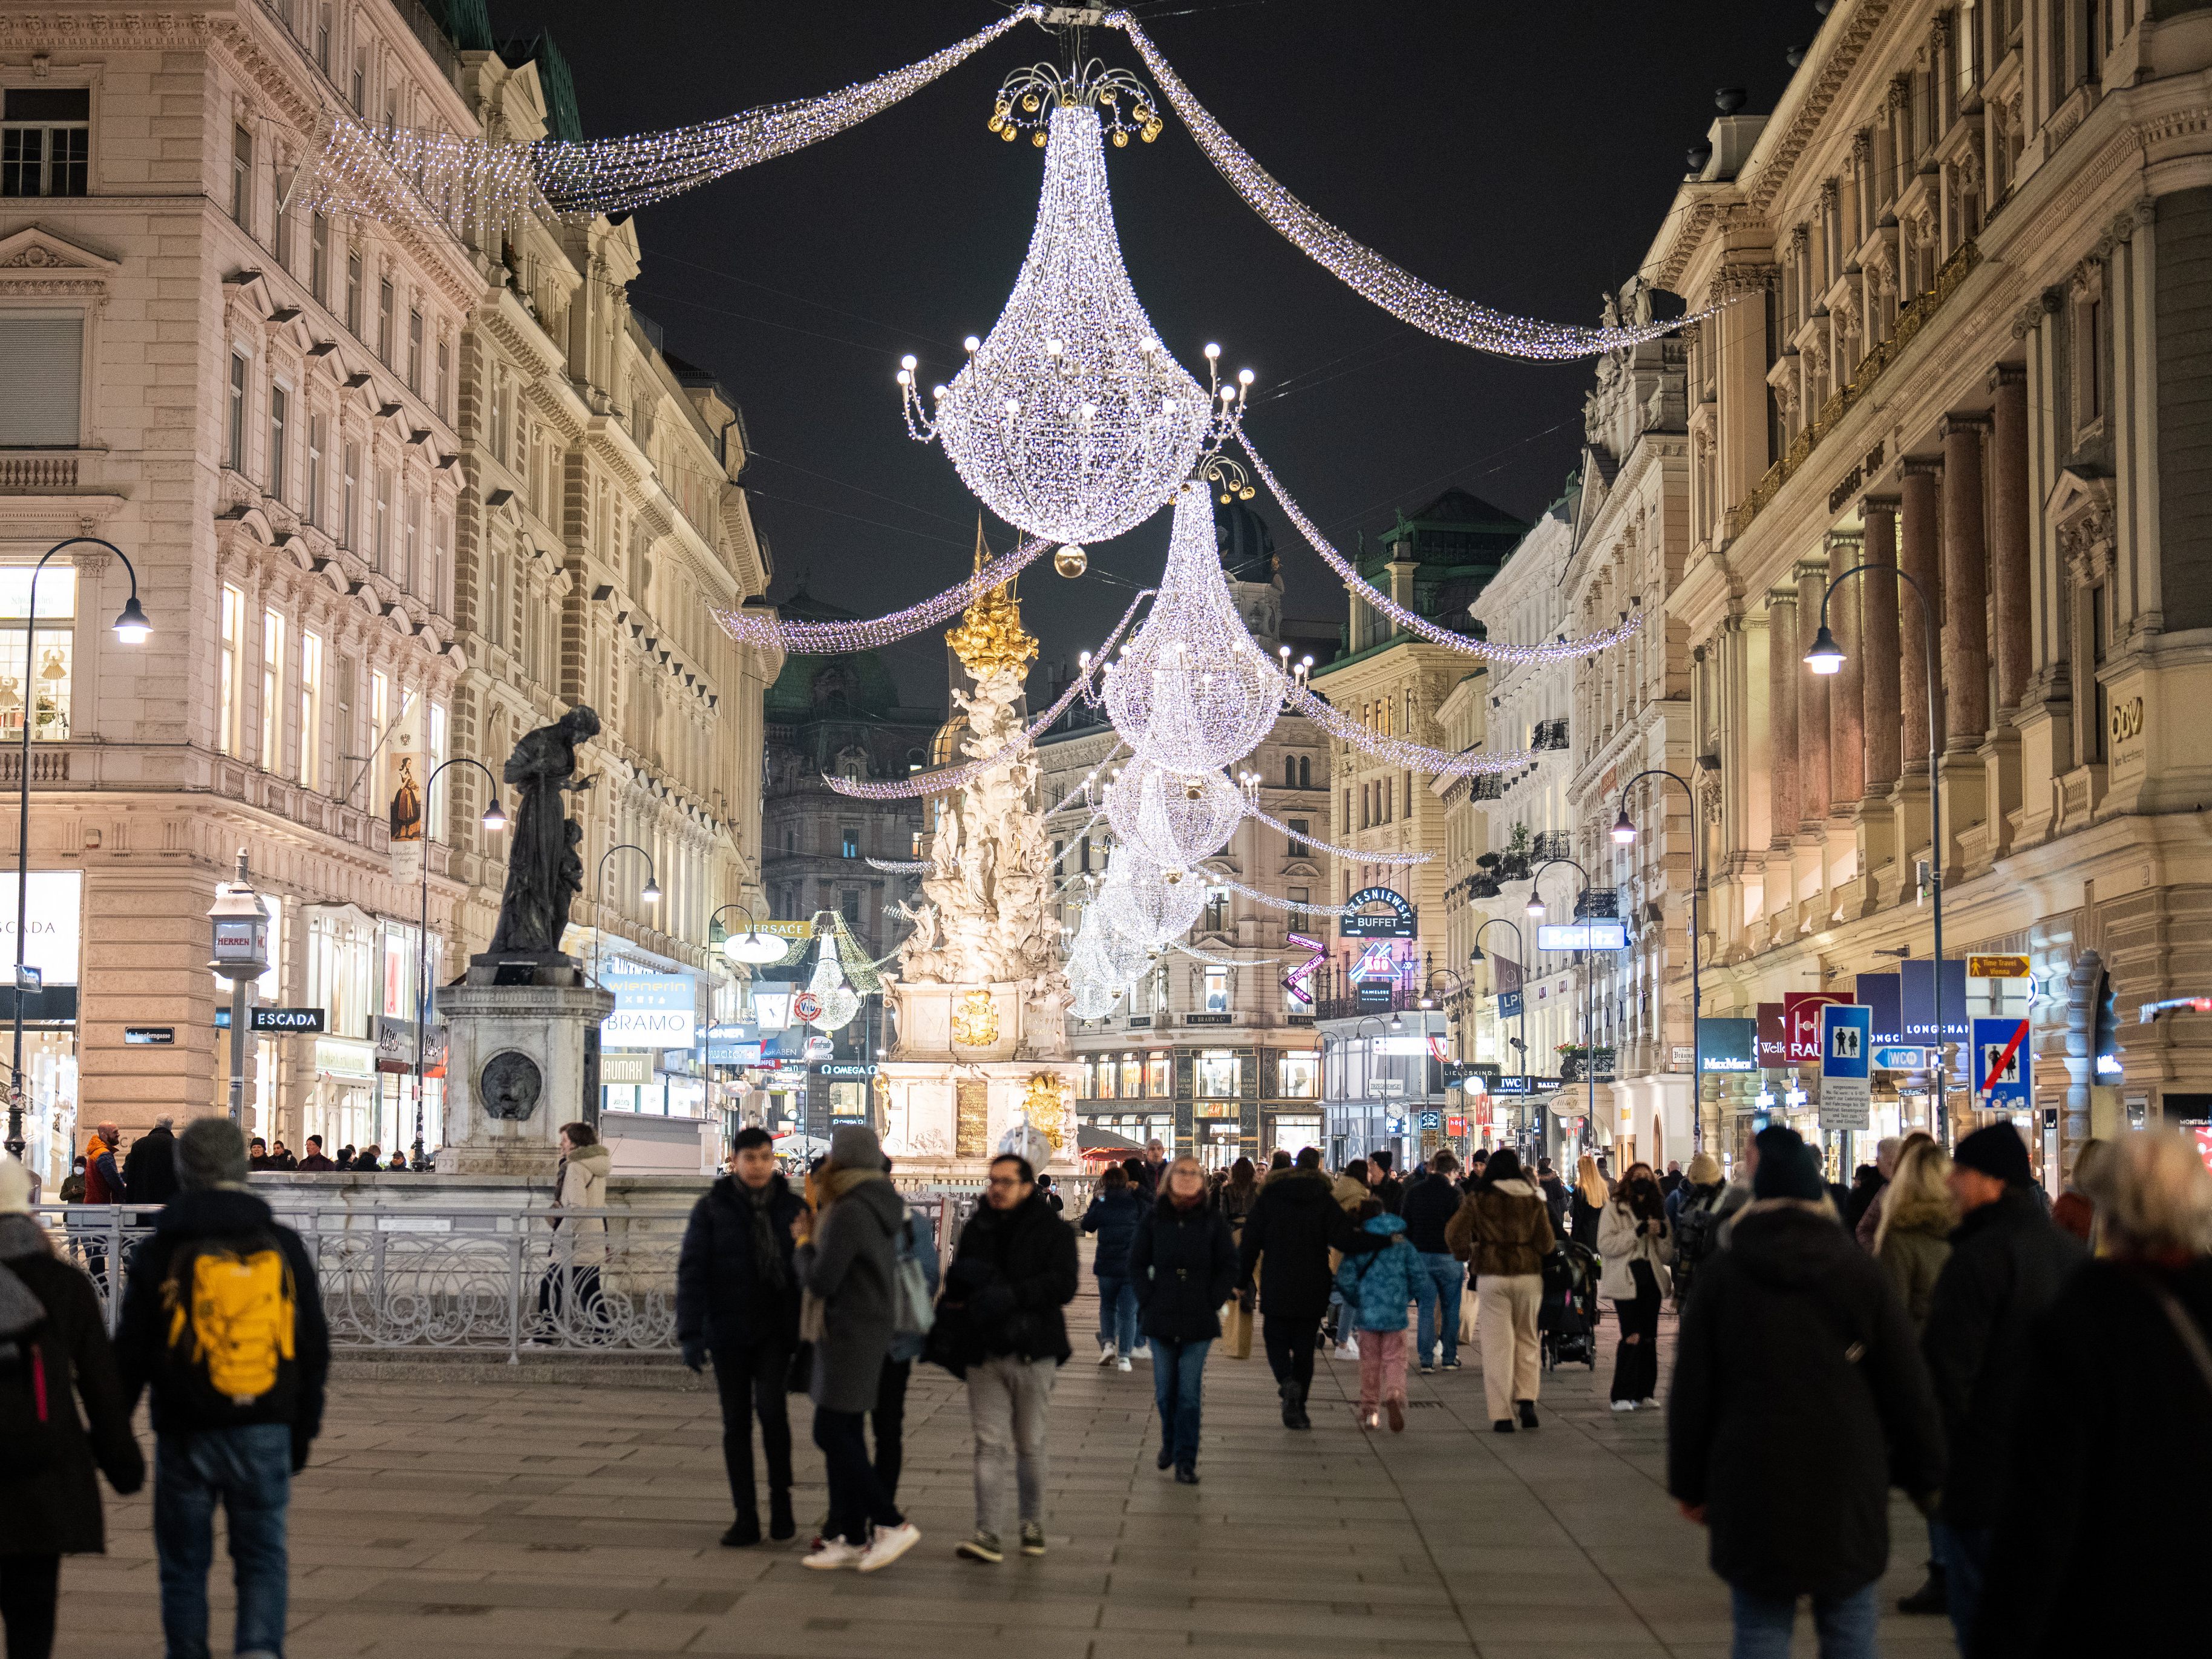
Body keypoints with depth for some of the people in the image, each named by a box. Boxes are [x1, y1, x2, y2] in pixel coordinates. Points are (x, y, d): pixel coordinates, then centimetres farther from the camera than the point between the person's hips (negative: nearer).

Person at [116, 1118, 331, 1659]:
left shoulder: (160, 1254, -4)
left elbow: (130, 1356, -2)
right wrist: (302, 1431, 16)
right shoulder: (283, 1248, 3)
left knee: (184, 1566, 11)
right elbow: (313, 1350, 7)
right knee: (262, 1559, 6)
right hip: (265, 1436, 1)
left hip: (186, 1436, -1)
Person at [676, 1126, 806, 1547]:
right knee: (736, 1421, 4)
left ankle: (780, 1497, -1)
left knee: (770, 1403, -19)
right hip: (729, 1330, 0)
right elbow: (692, 1271, -6)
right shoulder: (712, 1209, -2)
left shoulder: (791, 1208, 3)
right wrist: (690, 1333, -15)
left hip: (776, 1328, 0)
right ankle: (746, 1517, 11)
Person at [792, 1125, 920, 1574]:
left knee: (831, 1433, -7)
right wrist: (815, 1238, 15)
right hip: (873, 1330, 10)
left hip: (849, 1334, -10)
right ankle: (850, 1538, 13)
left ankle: (892, 1523, -10)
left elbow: (821, 1281, -18)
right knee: (844, 1434, 11)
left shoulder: (849, 1213, -19)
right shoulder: (882, 1209, 12)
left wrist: (803, 1245, -1)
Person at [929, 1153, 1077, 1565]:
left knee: (1029, 1445, 9)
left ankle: (1033, 1524, 23)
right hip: (983, 1353, 3)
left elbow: (1063, 1286, -14)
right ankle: (989, 1533, -9)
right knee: (990, 1443, -4)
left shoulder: (1052, 1231, -2)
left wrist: (1012, 1294, -24)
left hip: (1032, 1352, -3)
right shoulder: (975, 1229, 12)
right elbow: (956, 1283, 22)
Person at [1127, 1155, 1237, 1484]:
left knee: (1189, 1394, -4)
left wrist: (1211, 1303, -4)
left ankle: (1186, 1460, 2)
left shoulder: (1212, 1220, 1)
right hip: (1161, 1320, 1)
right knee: (1165, 1391, 8)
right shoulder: (1154, 1219, 3)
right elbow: (1137, 1264, 8)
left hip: (1199, 1321, -1)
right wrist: (1149, 1302, -1)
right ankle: (1170, 1443, 32)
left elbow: (1229, 1268, 4)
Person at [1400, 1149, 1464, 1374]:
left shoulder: (1413, 1192, 3)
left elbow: (1404, 1224, 8)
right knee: (1450, 1308, 10)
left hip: (1420, 1255, 3)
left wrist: (1410, 1251, 15)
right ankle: (1450, 1358, 13)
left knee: (1425, 1308, 5)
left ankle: (1426, 1360, 0)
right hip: (1448, 1256, -3)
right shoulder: (1454, 1193, -9)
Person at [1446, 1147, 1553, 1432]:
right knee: (1526, 1338, 18)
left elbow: (1454, 1235, -8)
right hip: (1528, 1275, 2)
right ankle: (1526, 1400, 2)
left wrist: (1464, 1255, 11)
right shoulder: (1534, 1199, 2)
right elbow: (1546, 1243, 2)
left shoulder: (1479, 1198, -3)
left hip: (1492, 1276, -1)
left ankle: (1501, 1415, 1)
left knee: (1497, 1344, 2)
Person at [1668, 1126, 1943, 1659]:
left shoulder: (1723, 1275, 1)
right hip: (1848, 1488, 0)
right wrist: (1924, 1475, 13)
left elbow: (1691, 1390, 2)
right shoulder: (1861, 1275, 1)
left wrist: (1689, 1483, 10)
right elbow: (1907, 1388, 3)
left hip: (1752, 1482, 0)